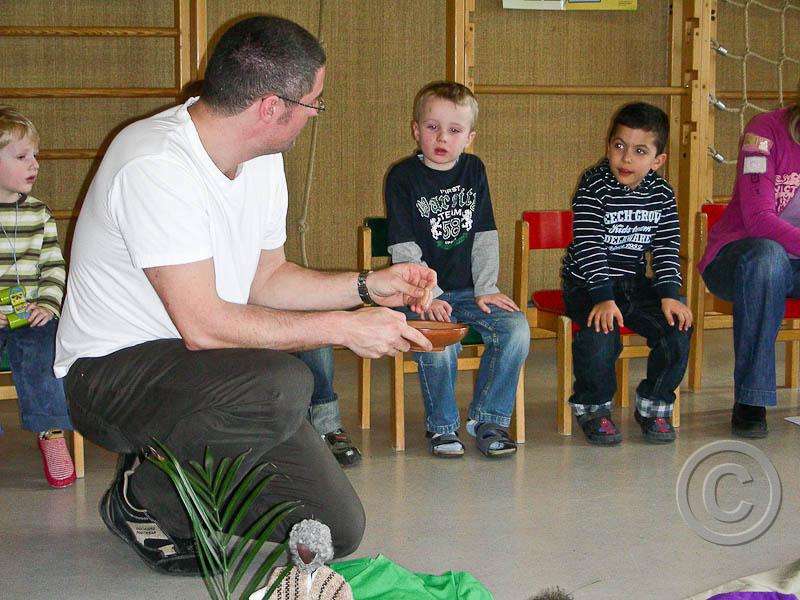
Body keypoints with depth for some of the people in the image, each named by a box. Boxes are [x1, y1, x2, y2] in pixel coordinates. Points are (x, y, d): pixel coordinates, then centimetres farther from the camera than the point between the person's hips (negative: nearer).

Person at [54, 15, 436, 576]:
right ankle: (143, 499, -10)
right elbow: (202, 324, -28)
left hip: (208, 365, 8)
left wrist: (367, 285, 5)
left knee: (337, 528, -4)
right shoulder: (157, 166, -24)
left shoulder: (262, 159, 4)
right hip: (111, 372, -8)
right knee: (283, 385, -37)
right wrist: (341, 328, -22)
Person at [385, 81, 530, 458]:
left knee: (516, 328, -18)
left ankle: (487, 419, -2)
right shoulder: (403, 177, -4)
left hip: (468, 290, 4)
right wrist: (428, 297, -20)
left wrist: (486, 289, -1)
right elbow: (404, 250, -9)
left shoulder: (473, 170, 9)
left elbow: (485, 236, 9)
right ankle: (442, 426, -6)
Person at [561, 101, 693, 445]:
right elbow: (589, 248, -19)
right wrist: (603, 298, -28)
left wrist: (669, 295, -11)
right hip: (587, 284, -5)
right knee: (601, 334, -31)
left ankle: (654, 405, 5)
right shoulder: (593, 187, -12)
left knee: (678, 328, -15)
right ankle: (593, 407, -5)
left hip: (634, 282, 5)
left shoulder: (661, 193, 2)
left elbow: (667, 248, 3)